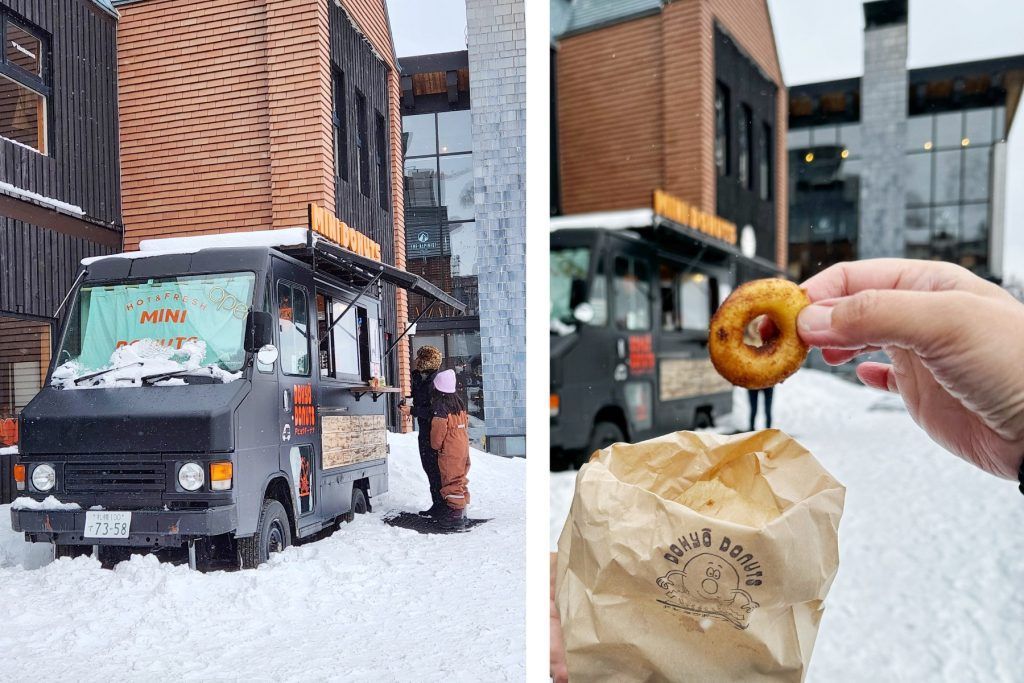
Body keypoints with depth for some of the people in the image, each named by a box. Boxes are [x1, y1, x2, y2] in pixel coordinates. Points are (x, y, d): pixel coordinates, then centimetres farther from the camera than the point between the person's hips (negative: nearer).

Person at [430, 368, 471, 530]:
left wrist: (436, 445, 0)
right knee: (459, 479, 16)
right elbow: (466, 423, 15)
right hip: (463, 446, 9)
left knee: (452, 481, -4)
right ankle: (460, 511, 25)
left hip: (449, 450, -8)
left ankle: (456, 516, -3)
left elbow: (438, 430, -16)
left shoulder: (440, 405, -15)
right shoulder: (458, 402, 9)